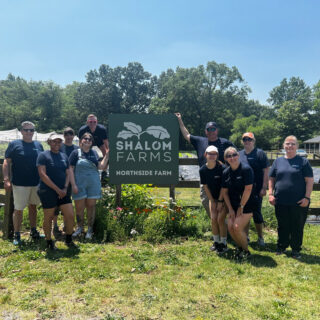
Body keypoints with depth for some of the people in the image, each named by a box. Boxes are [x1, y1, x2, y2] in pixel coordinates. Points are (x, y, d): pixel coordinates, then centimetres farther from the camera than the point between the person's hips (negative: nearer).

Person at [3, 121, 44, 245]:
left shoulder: (38, 145, 8)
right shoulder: (14, 144, -3)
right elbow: (6, 162, -6)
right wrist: (6, 180, -14)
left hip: (36, 183, 4)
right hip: (20, 184, -4)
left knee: (33, 207, 15)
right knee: (18, 210, 2)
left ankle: (33, 231, 29)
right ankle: (17, 235, 14)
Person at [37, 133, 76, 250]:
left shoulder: (64, 156, 12)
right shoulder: (43, 156, -6)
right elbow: (42, 175, -14)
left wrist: (65, 188, -4)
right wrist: (57, 189, -16)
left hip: (62, 192, 5)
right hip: (48, 191, -5)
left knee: (70, 215, 2)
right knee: (48, 218, 5)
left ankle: (68, 240, 20)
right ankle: (49, 242, 24)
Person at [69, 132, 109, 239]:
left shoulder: (94, 153, 8)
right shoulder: (76, 153, -1)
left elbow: (101, 166, 1)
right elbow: (70, 169, -4)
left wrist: (107, 155, -6)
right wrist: (73, 184, -11)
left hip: (93, 184, 2)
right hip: (79, 184, -2)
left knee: (91, 206, 7)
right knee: (79, 207, 6)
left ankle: (90, 229, 19)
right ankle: (80, 227, 27)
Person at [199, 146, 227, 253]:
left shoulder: (222, 168, -22)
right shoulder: (203, 170, -10)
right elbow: (205, 186, -2)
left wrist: (220, 201, -14)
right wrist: (212, 201, -2)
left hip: (223, 197, -4)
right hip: (213, 198, 4)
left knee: (220, 219, -8)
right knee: (213, 219, 4)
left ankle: (223, 243, 8)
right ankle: (216, 242, 21)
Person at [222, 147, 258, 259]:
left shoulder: (246, 169, -15)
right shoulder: (226, 173, 2)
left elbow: (248, 189, -17)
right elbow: (224, 192, 6)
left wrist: (241, 207, -13)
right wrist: (230, 209, 0)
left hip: (246, 205, -6)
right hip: (233, 205, 6)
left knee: (237, 227, -13)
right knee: (230, 227, -2)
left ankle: (246, 251, 13)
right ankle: (240, 247, 26)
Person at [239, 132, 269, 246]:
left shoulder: (260, 153, -4)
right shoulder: (239, 154, 10)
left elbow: (266, 171, -7)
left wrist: (264, 188, -13)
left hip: (256, 190, -4)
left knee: (256, 213, -1)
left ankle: (260, 237, 16)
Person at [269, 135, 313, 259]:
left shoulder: (303, 161, 1)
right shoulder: (278, 161, 10)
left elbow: (309, 180, -3)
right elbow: (271, 179, 12)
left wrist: (307, 197, -10)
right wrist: (270, 194, 2)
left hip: (298, 202, -2)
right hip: (280, 201, 2)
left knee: (297, 227, 7)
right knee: (282, 226, 13)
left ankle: (296, 250, 23)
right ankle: (281, 247, 29)